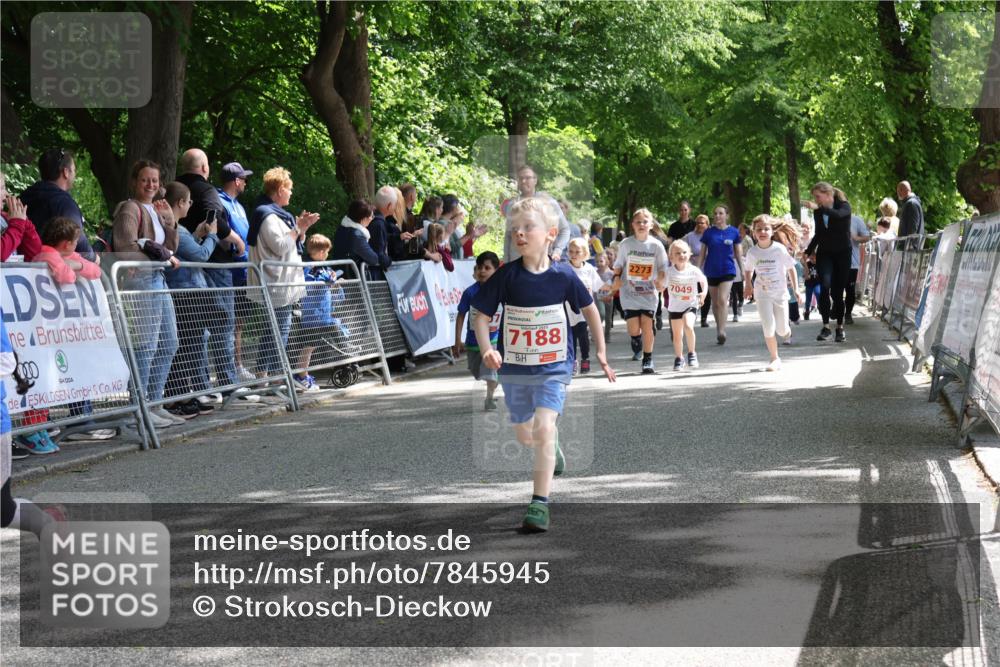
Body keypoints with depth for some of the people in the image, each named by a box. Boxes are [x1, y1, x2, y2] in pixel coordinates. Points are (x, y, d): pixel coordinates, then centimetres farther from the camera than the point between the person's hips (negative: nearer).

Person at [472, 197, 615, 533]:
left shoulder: (563, 276, -11)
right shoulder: (506, 276, -12)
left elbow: (589, 309, 5)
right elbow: (482, 316, -5)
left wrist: (601, 352, 8)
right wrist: (487, 349, -23)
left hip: (554, 367, -2)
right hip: (514, 368, 2)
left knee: (543, 428, -20)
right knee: (525, 436, 17)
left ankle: (540, 502, -15)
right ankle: (553, 448, 54)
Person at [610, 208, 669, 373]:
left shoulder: (656, 245, -3)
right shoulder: (626, 244, -2)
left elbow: (662, 267, 4)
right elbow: (619, 265, 8)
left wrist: (661, 281, -12)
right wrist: (617, 277, -8)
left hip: (649, 292, 0)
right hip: (629, 292, 0)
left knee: (647, 325, -7)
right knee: (633, 329, -6)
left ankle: (648, 360, 6)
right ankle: (637, 347, 28)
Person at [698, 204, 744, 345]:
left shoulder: (733, 233, 0)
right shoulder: (708, 232, 1)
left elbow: (738, 253, 7)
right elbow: (702, 253, 5)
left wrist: (743, 271, 4)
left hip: (728, 270, -2)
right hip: (711, 271, 2)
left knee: (723, 300, -16)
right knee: (715, 302, 11)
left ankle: (721, 331, -20)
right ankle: (719, 328, 25)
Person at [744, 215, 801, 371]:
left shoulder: (779, 249, -11)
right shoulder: (752, 252, -5)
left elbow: (791, 268, -1)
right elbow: (748, 269, 13)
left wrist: (796, 289, -2)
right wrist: (748, 284, -1)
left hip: (780, 294, -1)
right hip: (762, 295, 1)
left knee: (781, 330, 4)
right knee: (768, 328, -12)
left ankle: (786, 329, 44)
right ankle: (775, 359, 1)